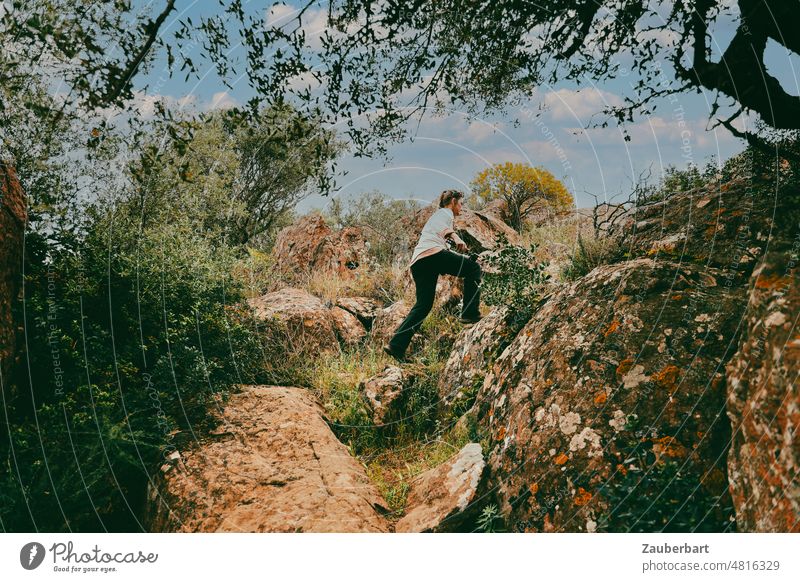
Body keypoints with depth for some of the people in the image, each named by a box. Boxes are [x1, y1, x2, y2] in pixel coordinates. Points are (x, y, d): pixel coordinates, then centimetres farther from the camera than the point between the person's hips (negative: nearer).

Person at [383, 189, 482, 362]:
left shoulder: (436, 216, 40)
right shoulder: (445, 212, 13)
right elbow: (442, 226, -8)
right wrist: (455, 237, -18)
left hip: (417, 261, 9)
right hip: (433, 253, -9)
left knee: (423, 305, 9)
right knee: (473, 267, 2)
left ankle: (396, 345, 2)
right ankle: (470, 312, -7)